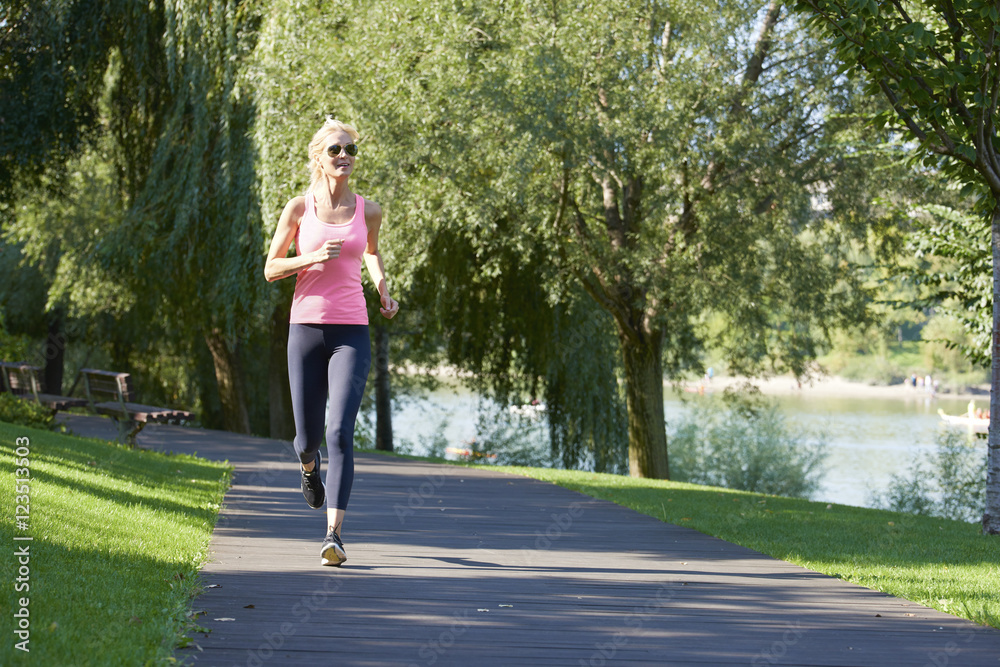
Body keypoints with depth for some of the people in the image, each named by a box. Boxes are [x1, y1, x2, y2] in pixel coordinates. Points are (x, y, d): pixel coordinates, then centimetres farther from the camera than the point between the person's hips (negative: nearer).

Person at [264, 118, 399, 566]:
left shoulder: (368, 211, 6)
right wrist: (314, 257, -13)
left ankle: (333, 534, -20)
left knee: (341, 432, -17)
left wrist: (384, 293, 12)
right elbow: (271, 269, 4)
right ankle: (309, 465, 48)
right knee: (309, 437, 8)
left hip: (351, 333, 0)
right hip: (306, 328, 0)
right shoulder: (298, 208, 1)